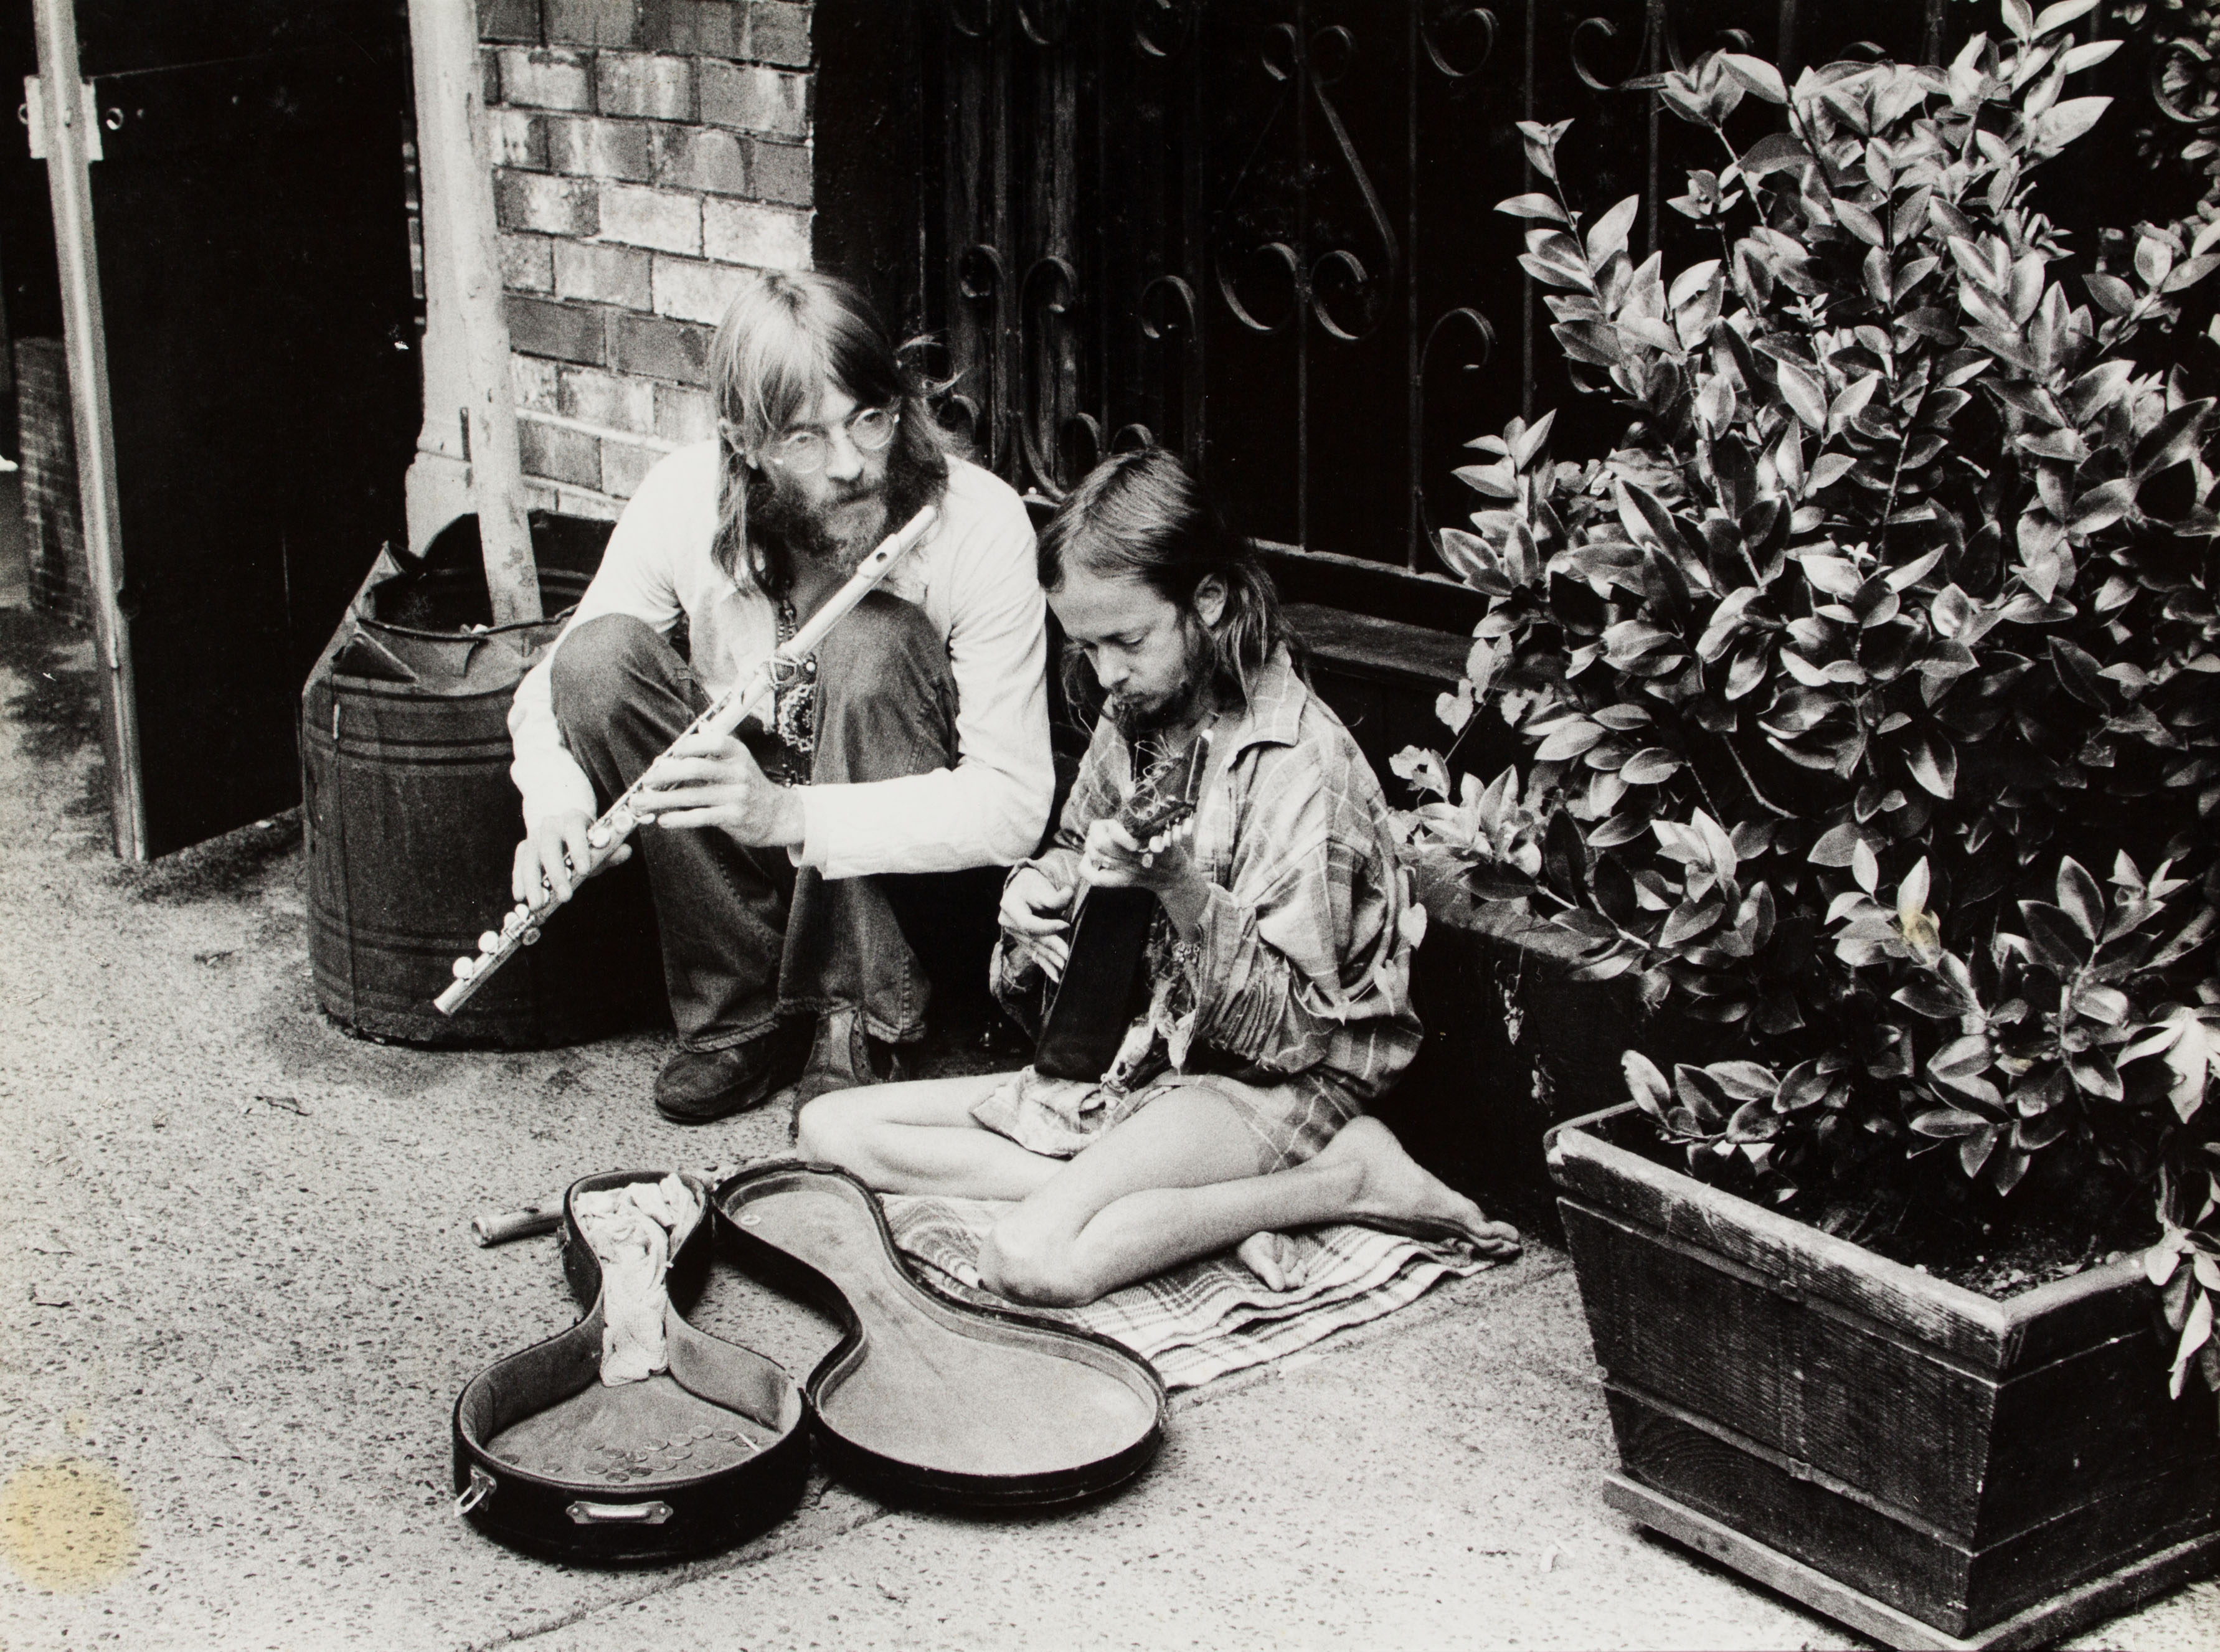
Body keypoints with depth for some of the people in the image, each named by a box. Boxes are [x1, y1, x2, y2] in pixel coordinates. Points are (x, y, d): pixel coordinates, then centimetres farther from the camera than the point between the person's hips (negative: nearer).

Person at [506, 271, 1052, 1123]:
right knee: (601, 653, -20)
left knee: (873, 642, -30)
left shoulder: (979, 521, -24)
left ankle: (857, 1021, -18)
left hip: (920, 862, -3)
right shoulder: (682, 501, -15)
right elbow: (553, 686, -2)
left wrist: (789, 813, -39)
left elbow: (1014, 804, -27)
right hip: (740, 858, 3)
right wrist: (555, 800, -25)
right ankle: (745, 1014, -12)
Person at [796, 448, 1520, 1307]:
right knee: (831, 1127, -5)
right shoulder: (1131, 718, 6)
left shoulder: (1303, 763, -18)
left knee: (1033, 1261, -34)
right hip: (1118, 1058, 9)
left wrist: (1182, 888, -32)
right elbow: (1075, 857, 25)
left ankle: (1350, 1178, -15)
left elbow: (1292, 1033, -19)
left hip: (1263, 1085, -9)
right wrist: (1034, 889, 0)